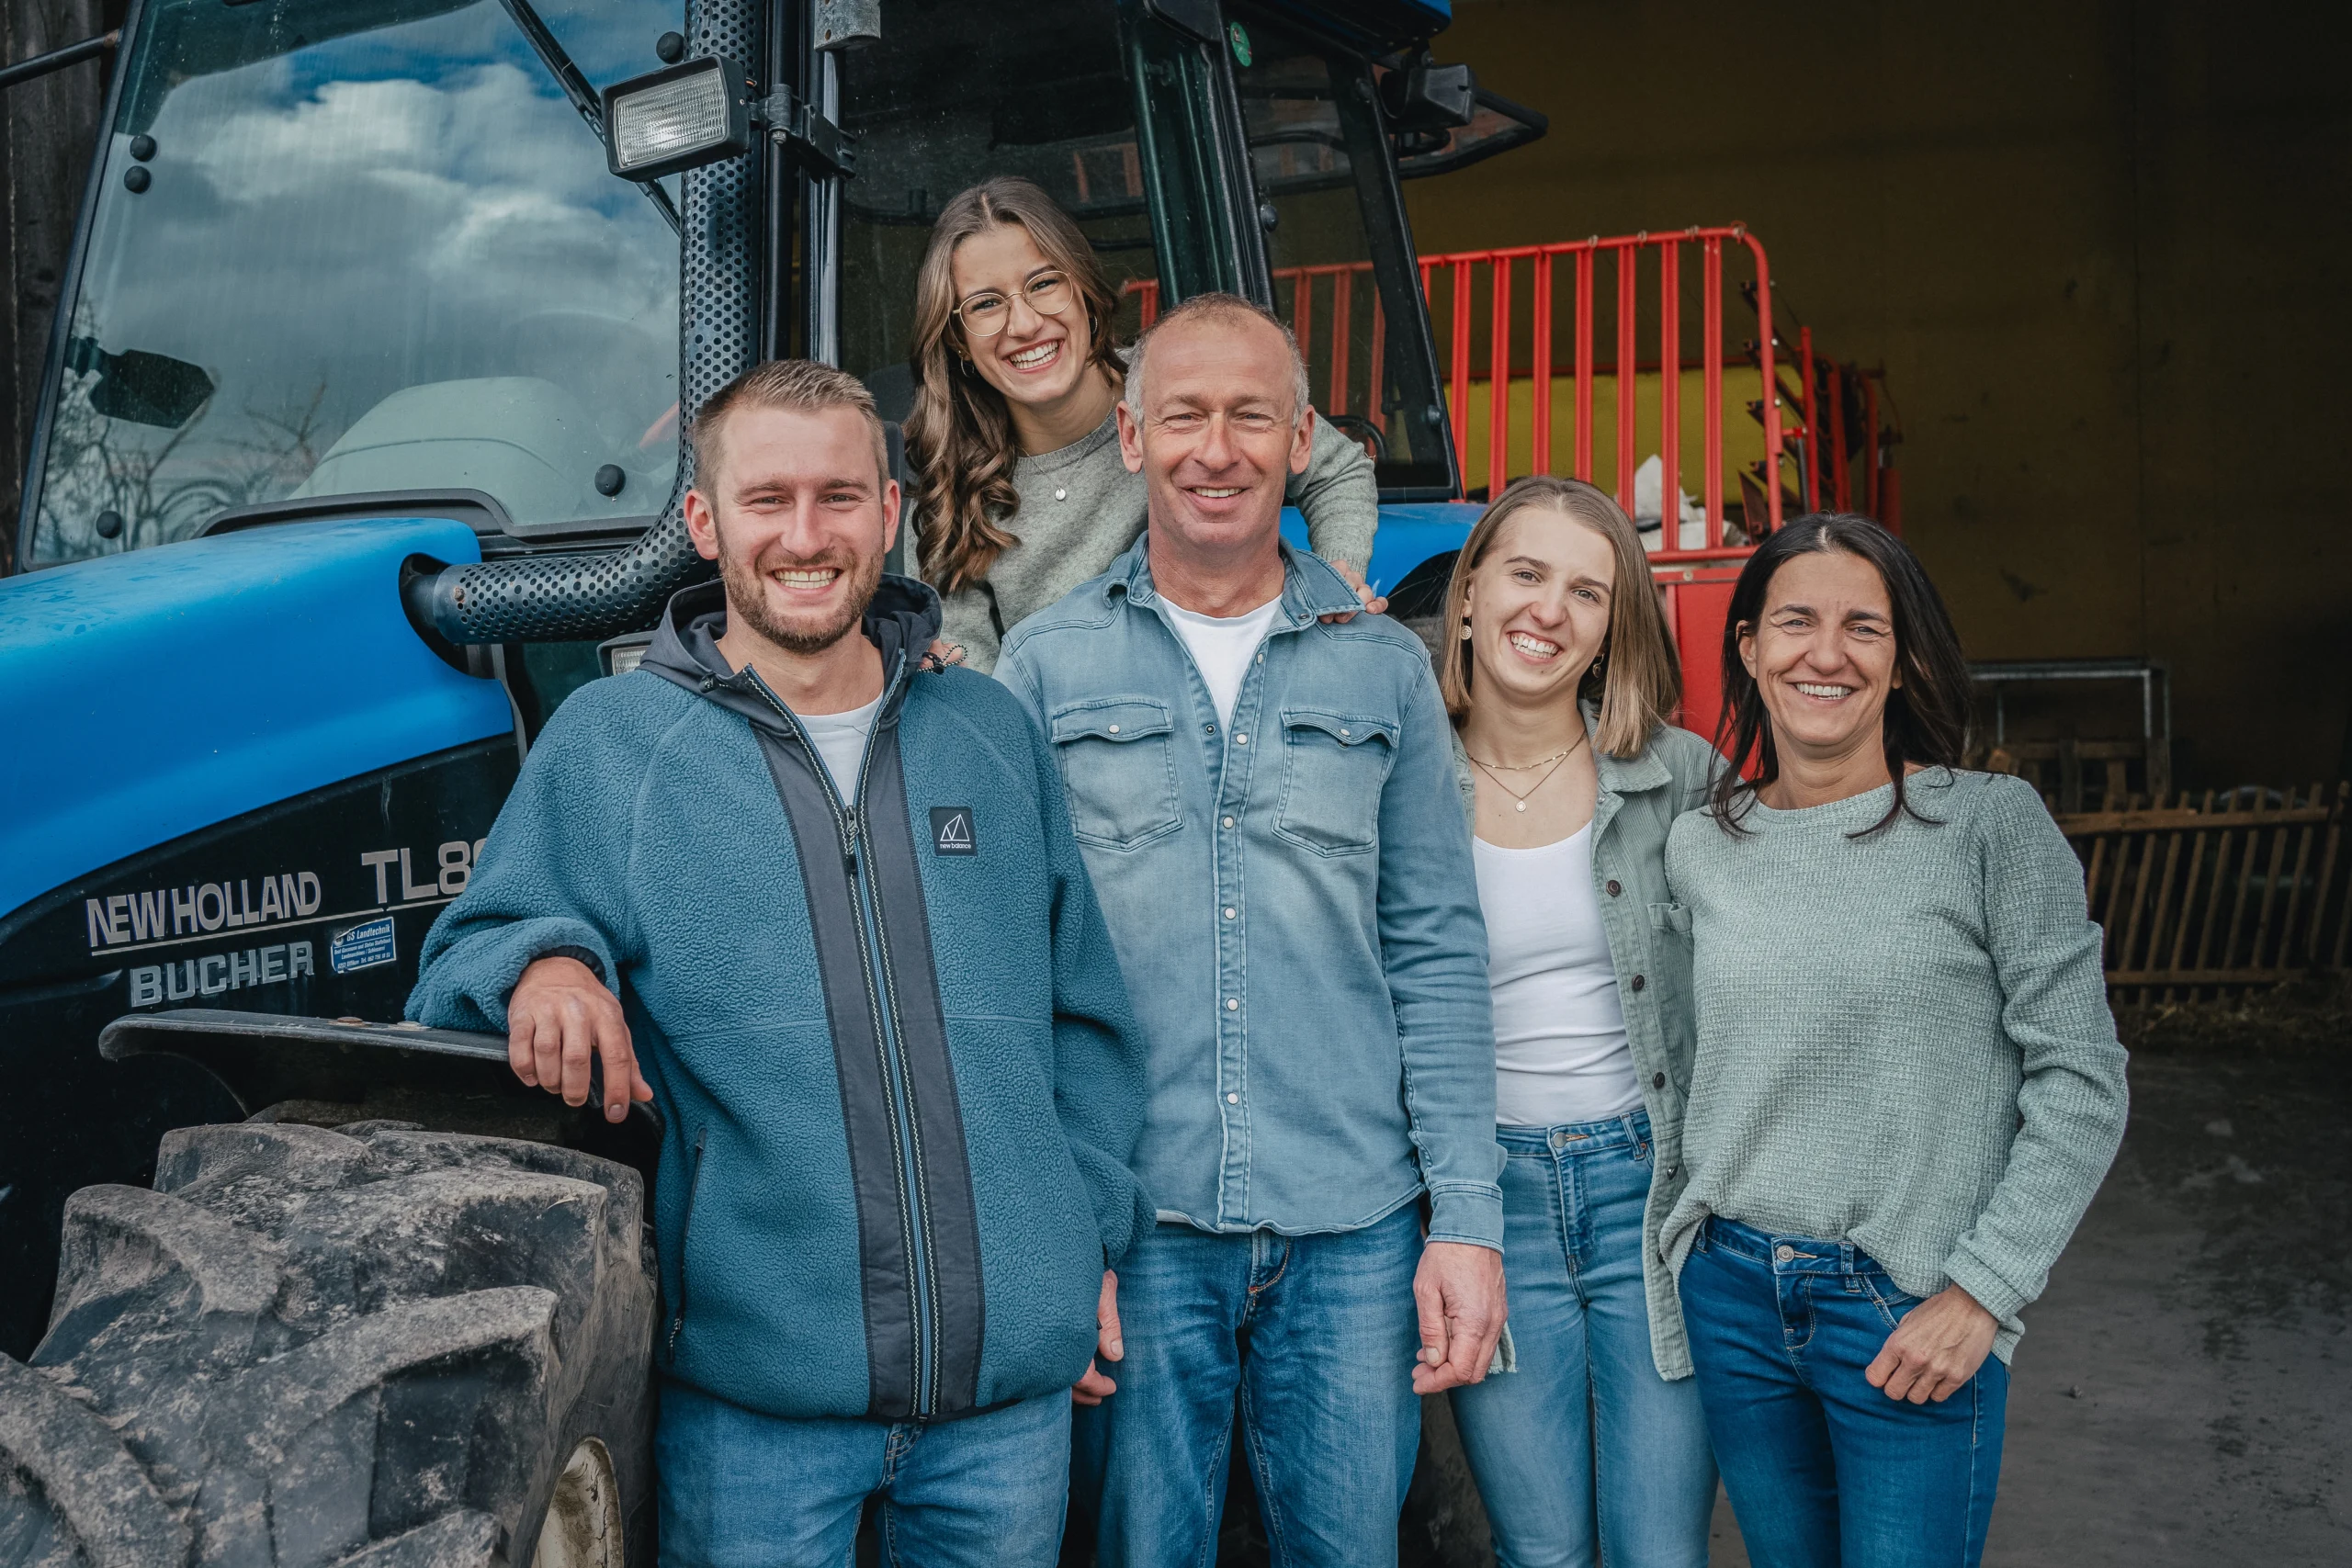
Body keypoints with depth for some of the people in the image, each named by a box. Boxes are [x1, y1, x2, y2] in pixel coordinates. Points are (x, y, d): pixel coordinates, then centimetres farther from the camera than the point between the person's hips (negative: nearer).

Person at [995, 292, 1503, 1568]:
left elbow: (1436, 957, 6)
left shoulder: (1385, 669, 7)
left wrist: (1467, 1217, 0)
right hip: (1133, 1224, -1)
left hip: (1355, 1228, 1)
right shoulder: (1044, 669, 2)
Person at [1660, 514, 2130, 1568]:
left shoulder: (1992, 827, -9)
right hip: (1731, 1295, 4)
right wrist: (1701, 1225, 8)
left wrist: (1980, 1291, -12)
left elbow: (2080, 1082, -9)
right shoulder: (1697, 849, 3)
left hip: (1911, 1315, -4)